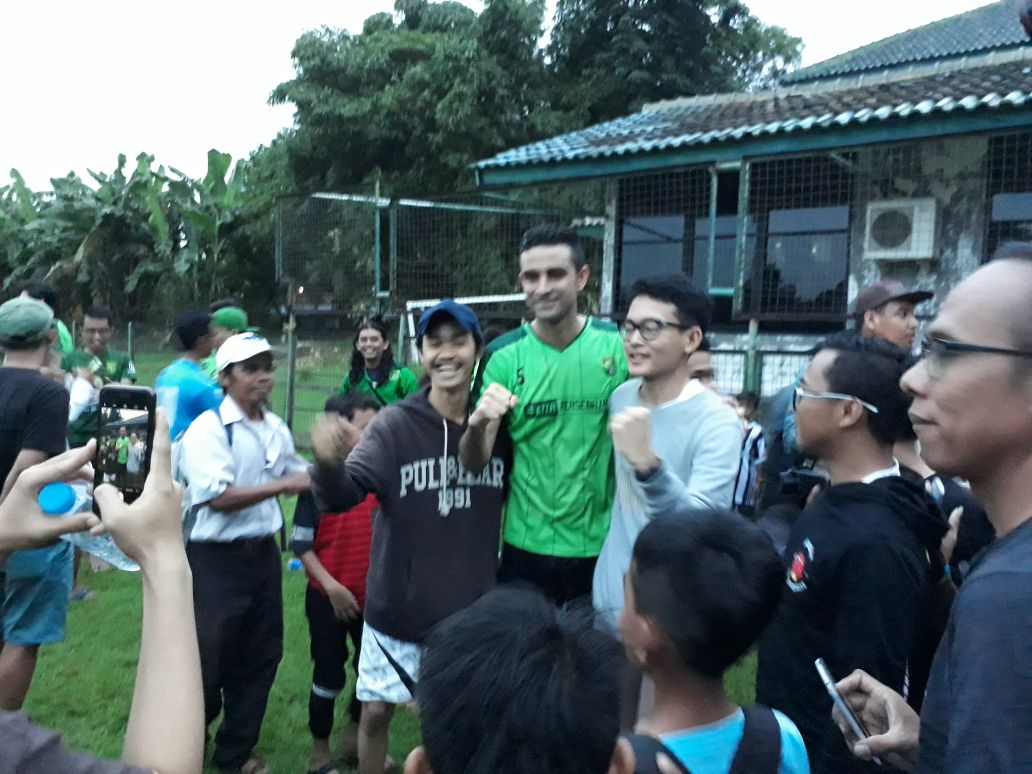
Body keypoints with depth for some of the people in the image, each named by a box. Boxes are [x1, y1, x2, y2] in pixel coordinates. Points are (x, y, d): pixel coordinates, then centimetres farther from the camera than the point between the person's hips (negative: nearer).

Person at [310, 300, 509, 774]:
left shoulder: (500, 424, -5)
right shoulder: (395, 425, -13)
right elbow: (341, 496, -24)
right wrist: (329, 463, -44)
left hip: (470, 609, 2)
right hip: (397, 606, -1)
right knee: (376, 710, 13)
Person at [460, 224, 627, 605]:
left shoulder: (619, 345, -7)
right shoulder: (504, 356, -8)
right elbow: (474, 463, -9)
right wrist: (477, 425, -29)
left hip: (602, 545, 1)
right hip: (526, 547, 0)